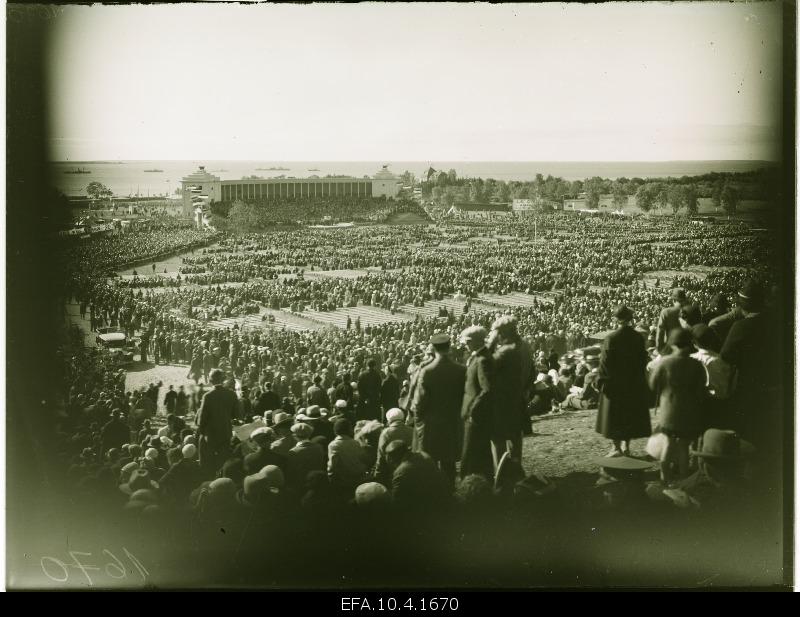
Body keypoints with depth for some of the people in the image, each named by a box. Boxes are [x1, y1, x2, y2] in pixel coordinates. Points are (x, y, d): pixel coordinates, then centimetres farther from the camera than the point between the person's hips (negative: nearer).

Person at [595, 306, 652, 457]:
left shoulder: (611, 338, -15)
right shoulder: (638, 338, -4)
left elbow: (605, 362, -13)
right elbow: (643, 360, 4)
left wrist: (600, 380, -4)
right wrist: (641, 378, 15)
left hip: (614, 383, -3)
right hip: (634, 382, 3)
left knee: (614, 415, 7)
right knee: (631, 414, 14)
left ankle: (616, 446, 4)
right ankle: (626, 446, 16)